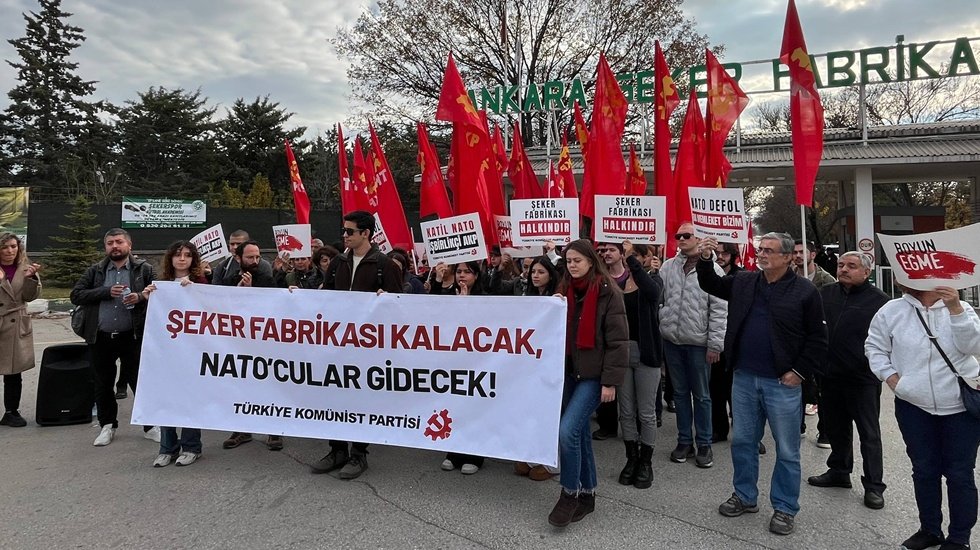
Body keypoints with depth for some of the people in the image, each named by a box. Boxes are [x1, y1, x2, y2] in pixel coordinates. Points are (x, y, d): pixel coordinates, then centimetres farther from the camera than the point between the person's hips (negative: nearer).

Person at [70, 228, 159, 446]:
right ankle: (107, 426, 29)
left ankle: (150, 425, 15)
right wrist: (107, 292, -12)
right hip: (100, 338, 3)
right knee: (103, 384, 13)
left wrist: (140, 297, -20)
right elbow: (76, 295, 0)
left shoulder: (144, 269, 2)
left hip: (132, 337, -3)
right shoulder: (95, 271, 8)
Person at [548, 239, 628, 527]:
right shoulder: (565, 291, 9)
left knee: (567, 430, -14)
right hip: (569, 371, 6)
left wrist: (610, 381, -15)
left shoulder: (608, 292, -9)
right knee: (579, 431, 11)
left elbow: (618, 340, -12)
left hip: (593, 374, -6)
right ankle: (586, 493, 25)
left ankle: (570, 493, 5)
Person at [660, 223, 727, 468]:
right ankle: (684, 441, 25)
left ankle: (704, 444, 20)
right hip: (672, 340, 4)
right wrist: (658, 331, 1)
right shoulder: (667, 267, 6)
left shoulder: (712, 269, -7)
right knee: (680, 393, 13)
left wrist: (715, 344, -11)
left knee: (701, 395, 7)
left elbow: (719, 310, -8)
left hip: (699, 342, -4)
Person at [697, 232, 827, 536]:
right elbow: (711, 284, 15)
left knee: (787, 450, 8)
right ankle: (744, 496, 32)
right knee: (742, 441, 15)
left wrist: (800, 371, -10)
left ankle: (785, 508, 23)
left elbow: (817, 337, -5)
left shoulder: (804, 290, -7)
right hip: (744, 378, 5)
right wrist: (706, 259, -3)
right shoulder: (743, 281, 5)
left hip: (782, 383, -4)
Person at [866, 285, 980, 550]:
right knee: (924, 470, 13)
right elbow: (874, 347, 7)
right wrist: (889, 375, -5)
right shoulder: (891, 311, -2)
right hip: (914, 407, 1)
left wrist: (956, 309, -23)